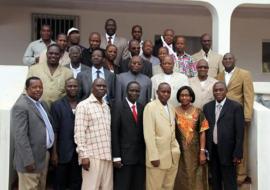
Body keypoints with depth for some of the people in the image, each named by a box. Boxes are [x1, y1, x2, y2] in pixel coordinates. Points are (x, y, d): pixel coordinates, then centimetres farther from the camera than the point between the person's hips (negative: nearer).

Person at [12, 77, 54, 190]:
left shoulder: (41, 104, 12)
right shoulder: (21, 106, -16)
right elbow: (20, 136, -21)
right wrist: (28, 161, -23)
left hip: (44, 155, 9)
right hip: (31, 158, -9)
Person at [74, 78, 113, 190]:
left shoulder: (107, 107, 15)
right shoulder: (83, 105, -5)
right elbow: (79, 133, -10)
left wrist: (112, 153, 12)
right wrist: (83, 155, -15)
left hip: (107, 155, 6)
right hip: (92, 156, -6)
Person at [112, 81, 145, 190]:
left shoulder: (142, 108, 10)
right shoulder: (118, 107, -4)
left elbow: (144, 132, 11)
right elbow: (114, 133, -7)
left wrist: (146, 154, 7)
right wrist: (116, 156, -12)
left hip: (141, 156, 5)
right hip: (124, 156, -4)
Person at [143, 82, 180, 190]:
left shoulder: (171, 108, 13)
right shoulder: (150, 107, -8)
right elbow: (148, 134, -13)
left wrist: (177, 149, 7)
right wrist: (154, 156, -17)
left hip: (173, 156, 6)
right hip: (158, 155, -6)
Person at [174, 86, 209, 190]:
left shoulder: (198, 112, -2)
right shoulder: (174, 112, -2)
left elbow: (202, 133, -3)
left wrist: (202, 152, -8)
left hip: (195, 151, 0)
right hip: (180, 151, 0)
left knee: (196, 179, 7)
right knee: (180, 180, 9)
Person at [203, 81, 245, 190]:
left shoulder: (236, 107, -7)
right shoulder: (207, 107, 7)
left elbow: (240, 132, -8)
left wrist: (238, 153, -11)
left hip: (227, 150, -4)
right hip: (212, 150, 4)